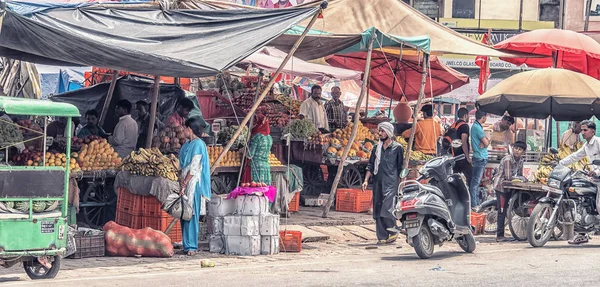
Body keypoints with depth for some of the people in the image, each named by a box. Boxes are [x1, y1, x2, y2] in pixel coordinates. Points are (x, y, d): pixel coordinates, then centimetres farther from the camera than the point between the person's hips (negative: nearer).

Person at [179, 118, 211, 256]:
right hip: (185, 182, 8)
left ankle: (191, 246, -7)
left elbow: (194, 167, -14)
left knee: (191, 214, -8)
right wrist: (181, 180, 6)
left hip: (193, 183, -8)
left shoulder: (198, 144, -10)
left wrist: (184, 184, -15)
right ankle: (187, 245, 12)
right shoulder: (187, 144, 16)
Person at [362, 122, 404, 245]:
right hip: (378, 183, 5)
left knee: (387, 208, -16)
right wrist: (366, 180, 6)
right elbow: (371, 165, 16)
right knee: (378, 210, 3)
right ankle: (382, 237, 7)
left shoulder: (397, 148, 3)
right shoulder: (377, 148, 16)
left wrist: (400, 184, 1)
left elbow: (400, 168, 5)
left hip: (391, 183, -5)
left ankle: (393, 233, -1)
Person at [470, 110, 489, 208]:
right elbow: (486, 143, -18)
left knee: (477, 181, 15)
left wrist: (484, 142, -8)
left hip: (482, 157, 10)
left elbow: (486, 141, 13)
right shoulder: (477, 127, -17)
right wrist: (486, 142, 3)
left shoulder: (477, 126, 15)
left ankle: (476, 202, 21)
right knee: (475, 181, -8)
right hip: (480, 157, -10)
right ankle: (473, 204, -7)